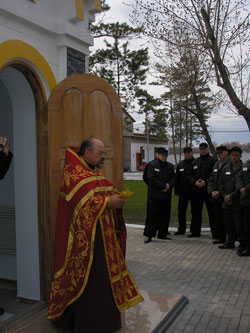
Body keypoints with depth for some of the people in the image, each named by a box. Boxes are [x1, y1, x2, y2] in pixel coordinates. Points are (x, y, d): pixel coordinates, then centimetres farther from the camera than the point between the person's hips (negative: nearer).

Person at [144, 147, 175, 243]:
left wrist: (169, 185, -12)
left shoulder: (170, 166, 14)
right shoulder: (152, 165, -1)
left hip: (166, 195, 5)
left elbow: (173, 178, 9)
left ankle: (162, 234, 17)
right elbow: (151, 179, -10)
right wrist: (164, 185, -14)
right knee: (153, 215, -4)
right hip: (155, 195, -5)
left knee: (165, 215, 7)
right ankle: (149, 235, 2)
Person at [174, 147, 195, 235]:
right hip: (183, 192, 4)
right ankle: (181, 229, 18)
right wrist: (177, 191, 5)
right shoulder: (180, 164, 12)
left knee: (195, 211, 4)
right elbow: (177, 178, 12)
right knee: (181, 211, 7)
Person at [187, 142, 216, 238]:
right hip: (197, 190, 5)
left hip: (208, 189, -5)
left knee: (212, 212, -1)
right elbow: (190, 174, 12)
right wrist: (195, 182, -6)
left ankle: (215, 233, 5)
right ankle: (195, 231, 21)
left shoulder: (213, 160, -2)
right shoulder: (195, 162, 15)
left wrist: (205, 182, -18)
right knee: (196, 211, 11)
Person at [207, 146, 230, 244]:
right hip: (216, 198, 8)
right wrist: (211, 191, 2)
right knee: (217, 219, 12)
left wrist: (220, 192, -14)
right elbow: (211, 179, 17)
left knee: (225, 219, -5)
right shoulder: (216, 164, 16)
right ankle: (220, 237, 22)